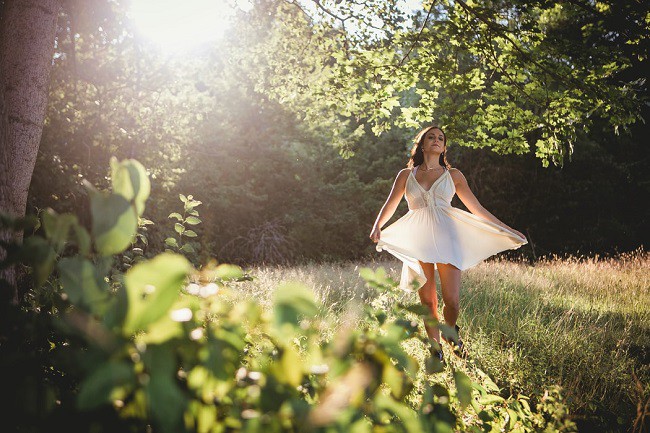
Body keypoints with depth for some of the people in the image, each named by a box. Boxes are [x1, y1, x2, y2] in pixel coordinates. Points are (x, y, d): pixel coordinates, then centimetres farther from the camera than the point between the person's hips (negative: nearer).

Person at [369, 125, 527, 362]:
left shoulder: (453, 175, 12)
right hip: (418, 240, 1)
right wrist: (377, 226, -13)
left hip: (446, 237, 0)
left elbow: (477, 209, 14)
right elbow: (389, 206, 7)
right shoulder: (406, 175, 12)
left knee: (451, 300, -9)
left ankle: (451, 332, 24)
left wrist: (506, 230, 12)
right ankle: (435, 349, 19)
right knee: (427, 301, 2)